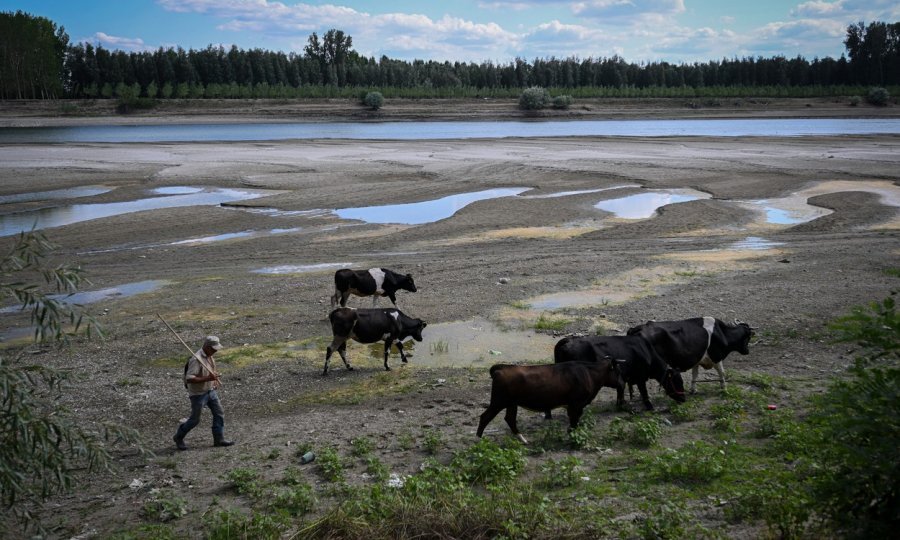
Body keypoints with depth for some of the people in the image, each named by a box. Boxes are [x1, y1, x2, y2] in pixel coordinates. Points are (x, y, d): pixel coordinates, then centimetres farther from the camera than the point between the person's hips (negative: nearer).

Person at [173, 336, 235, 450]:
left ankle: (219, 439, 11)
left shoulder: (209, 357, 2)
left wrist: (215, 379, 4)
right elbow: (189, 379, -31)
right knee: (194, 420, 4)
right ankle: (178, 438, 24)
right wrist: (207, 378, -33)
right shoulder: (196, 359, -26)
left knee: (219, 413, 4)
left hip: (210, 391, 8)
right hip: (198, 394, -8)